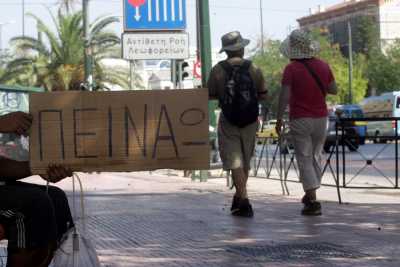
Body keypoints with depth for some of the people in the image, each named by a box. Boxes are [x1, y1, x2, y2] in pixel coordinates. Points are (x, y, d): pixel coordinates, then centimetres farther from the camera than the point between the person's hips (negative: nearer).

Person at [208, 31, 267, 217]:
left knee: (234, 162, -1)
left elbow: (210, 95, -1)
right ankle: (239, 198, 29)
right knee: (245, 161, 17)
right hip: (250, 120, 2)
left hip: (228, 121, -2)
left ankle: (244, 201, -12)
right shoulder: (253, 69, -2)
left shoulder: (218, 70, -6)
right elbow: (263, 95, 1)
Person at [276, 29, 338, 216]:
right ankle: (310, 195, 27)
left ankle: (313, 202, -10)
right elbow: (334, 90, 12)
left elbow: (285, 95, -16)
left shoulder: (292, 68, -12)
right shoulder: (323, 66, 2)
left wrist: (279, 119, -9)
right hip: (321, 118, 4)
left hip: (300, 120, -4)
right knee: (316, 157, 18)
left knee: (305, 160, -2)